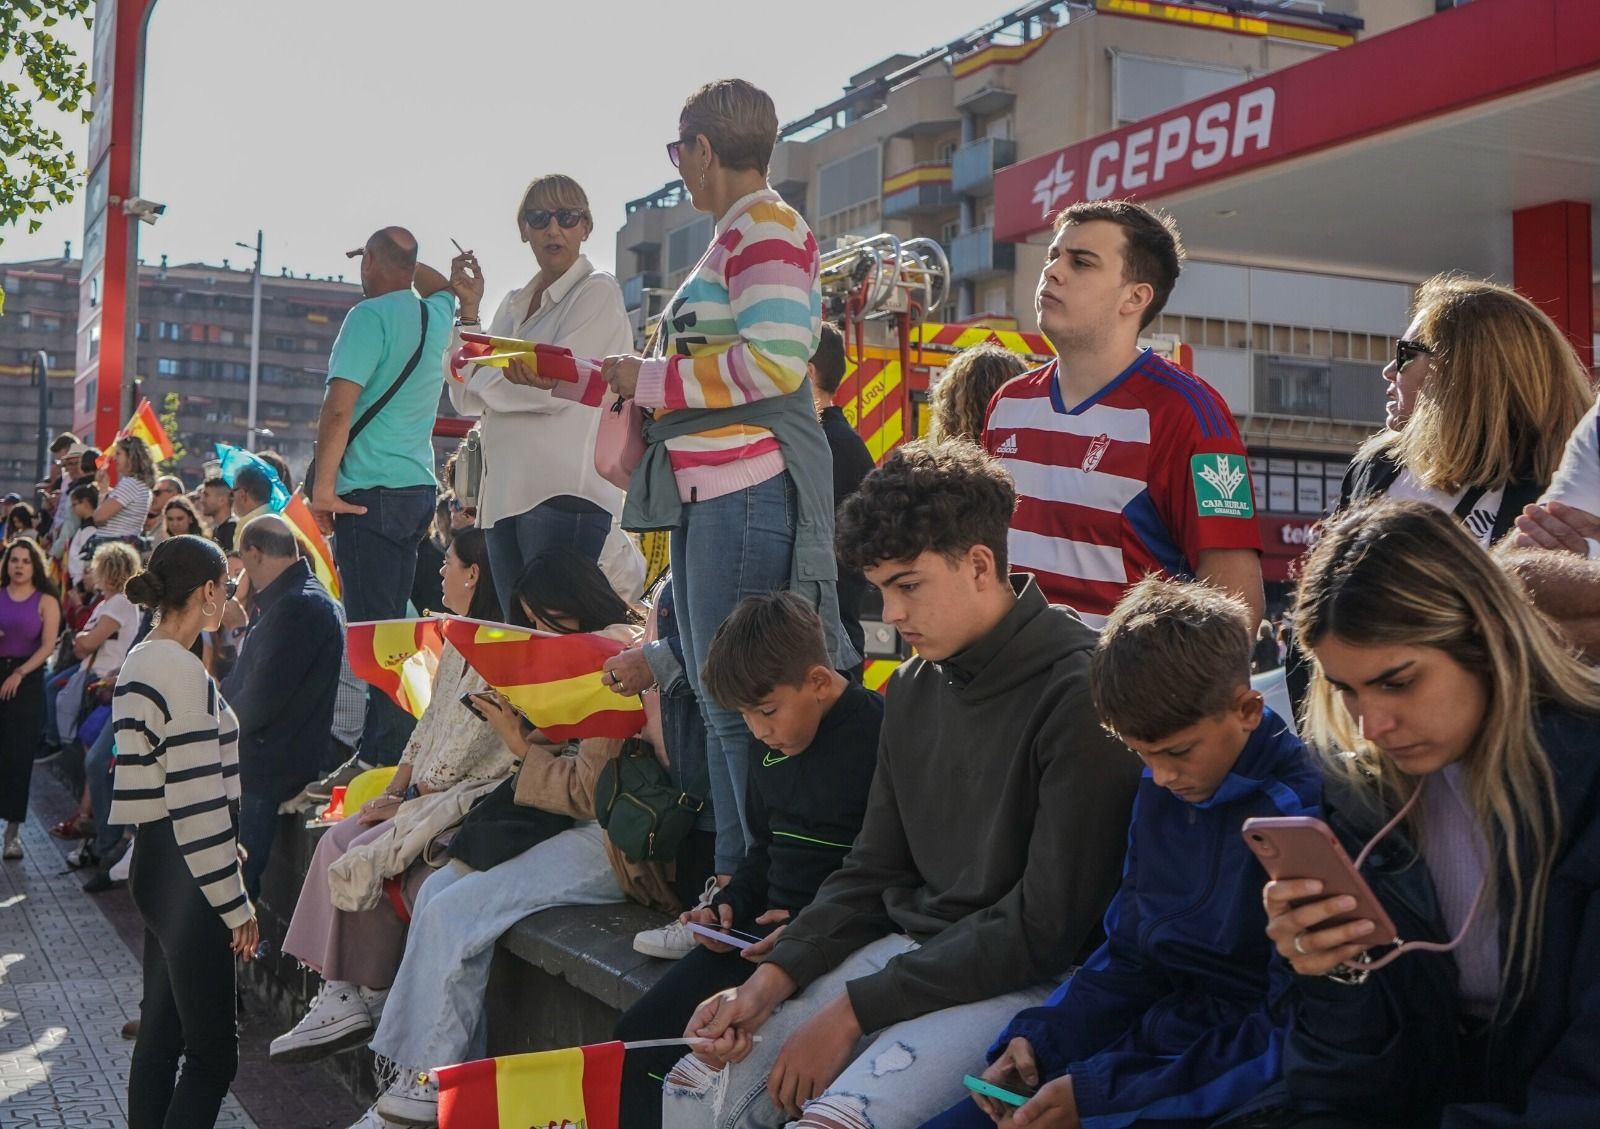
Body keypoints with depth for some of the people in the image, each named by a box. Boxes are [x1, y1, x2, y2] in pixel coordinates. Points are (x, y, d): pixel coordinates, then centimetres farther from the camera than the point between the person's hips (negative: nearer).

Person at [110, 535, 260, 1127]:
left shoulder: (140, 661, 11)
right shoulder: (184, 673, -19)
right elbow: (197, 802, -22)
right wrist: (235, 904, -17)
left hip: (154, 860, 10)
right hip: (184, 875, -10)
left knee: (160, 1033, 16)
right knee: (212, 1051, -5)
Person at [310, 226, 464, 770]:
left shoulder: (370, 315, -9)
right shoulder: (434, 316, 13)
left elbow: (340, 405, -18)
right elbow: (442, 286, 41)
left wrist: (323, 485, -15)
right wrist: (404, 261, 36)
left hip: (372, 492, -8)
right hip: (419, 487, 8)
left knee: (373, 625, -7)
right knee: (392, 620, 13)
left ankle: (389, 756, -9)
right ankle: (381, 748, 17)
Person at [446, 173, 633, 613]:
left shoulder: (598, 293, -1)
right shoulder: (514, 304, 20)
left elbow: (558, 386, -13)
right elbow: (468, 400, 14)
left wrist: (481, 374, 3)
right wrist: (468, 311, 7)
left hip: (565, 492, -7)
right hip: (505, 493, 7)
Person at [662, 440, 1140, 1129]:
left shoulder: (1077, 692, -18)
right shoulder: (913, 689, 9)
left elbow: (1046, 925, -19)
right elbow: (874, 870, 12)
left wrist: (854, 1011, -17)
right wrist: (769, 982, -4)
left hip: (1026, 979, -7)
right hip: (909, 947, 8)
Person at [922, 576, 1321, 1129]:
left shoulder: (1303, 815, -19)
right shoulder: (1160, 791, 6)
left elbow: (1288, 1036, -19)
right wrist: (1037, 1039, -3)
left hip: (1230, 1079, -7)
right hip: (1151, 1037, 7)